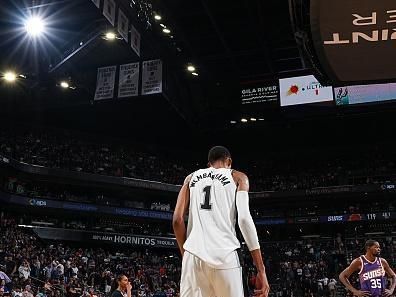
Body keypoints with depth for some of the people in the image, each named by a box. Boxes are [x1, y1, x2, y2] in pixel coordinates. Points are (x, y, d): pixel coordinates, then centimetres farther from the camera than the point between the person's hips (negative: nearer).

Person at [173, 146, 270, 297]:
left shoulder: (191, 178, 20)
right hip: (224, 255, -2)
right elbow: (244, 219, -4)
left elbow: (177, 220, 9)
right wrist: (261, 270, -5)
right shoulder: (237, 177, 12)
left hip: (194, 255, 3)